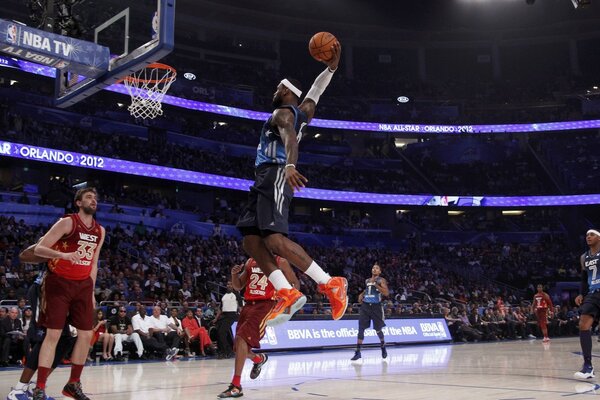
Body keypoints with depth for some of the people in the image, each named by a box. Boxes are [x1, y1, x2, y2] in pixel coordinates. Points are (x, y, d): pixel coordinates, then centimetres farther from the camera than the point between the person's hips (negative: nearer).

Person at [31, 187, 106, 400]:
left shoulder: (100, 231, 10)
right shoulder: (67, 222, -10)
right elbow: (38, 249, -14)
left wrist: (91, 291, 13)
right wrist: (63, 254, -30)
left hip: (83, 285, 6)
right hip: (59, 282, -6)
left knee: (86, 334, 4)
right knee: (53, 334, -9)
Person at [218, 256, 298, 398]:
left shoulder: (280, 262, 0)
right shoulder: (250, 262, 15)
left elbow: (295, 283, 5)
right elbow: (238, 287, 20)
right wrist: (234, 274, -1)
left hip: (266, 304, -7)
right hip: (249, 304, 7)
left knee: (241, 338, -23)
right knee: (240, 344, 7)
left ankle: (236, 386, -20)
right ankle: (259, 359, 43)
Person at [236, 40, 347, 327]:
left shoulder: (284, 113, -3)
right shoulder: (302, 112, 25)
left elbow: (290, 139, -24)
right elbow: (315, 91, 39)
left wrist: (290, 166, -42)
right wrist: (331, 68, 28)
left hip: (275, 176, -10)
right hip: (266, 179, 10)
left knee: (274, 240, -23)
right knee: (251, 241, 2)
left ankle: (330, 284, -23)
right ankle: (287, 293, -5)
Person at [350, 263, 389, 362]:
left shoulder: (381, 280, -4)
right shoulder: (367, 281, 13)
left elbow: (386, 293, -19)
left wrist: (375, 284, -23)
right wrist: (362, 294, 13)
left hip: (376, 306, -4)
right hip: (365, 306, 4)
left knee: (378, 330, 7)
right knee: (361, 329, -6)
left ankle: (383, 348, 33)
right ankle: (358, 352, -5)